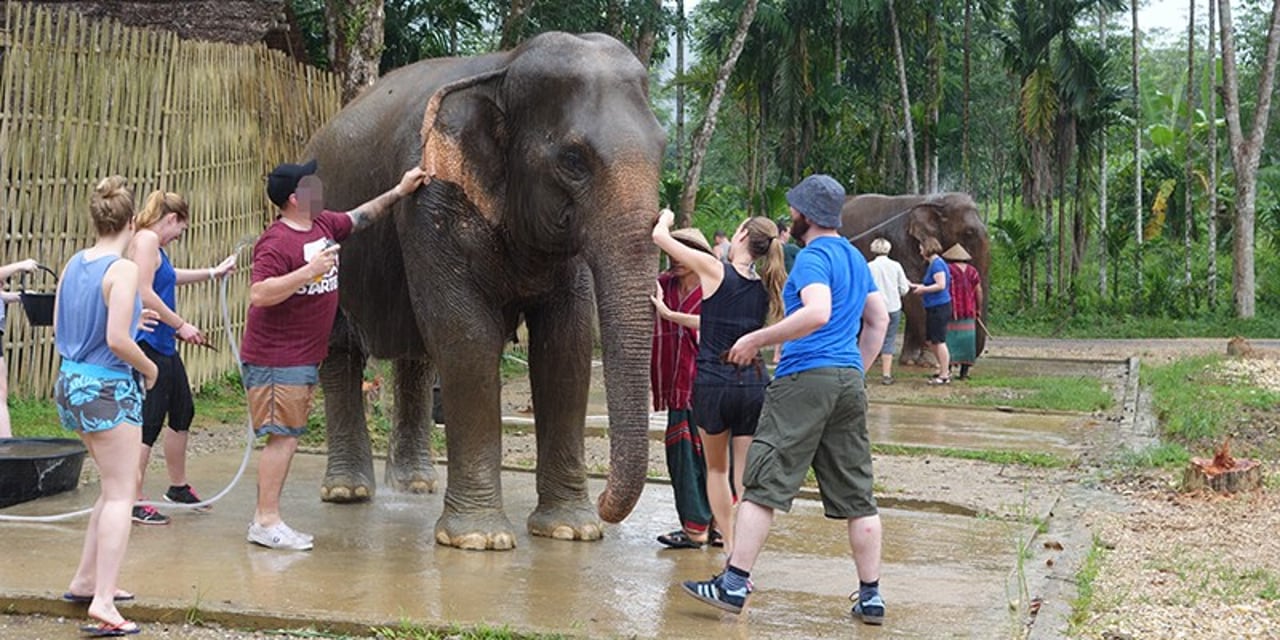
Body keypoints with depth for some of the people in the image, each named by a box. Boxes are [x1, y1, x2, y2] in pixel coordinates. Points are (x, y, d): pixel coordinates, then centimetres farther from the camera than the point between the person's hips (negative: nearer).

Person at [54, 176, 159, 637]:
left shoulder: (73, 265, 7)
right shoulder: (123, 269, -16)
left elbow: (58, 330, 14)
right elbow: (117, 340, -23)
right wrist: (148, 367, -5)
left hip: (71, 381, 8)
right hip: (110, 388, -8)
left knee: (117, 484, 22)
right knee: (120, 494, -3)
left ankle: (86, 580, 27)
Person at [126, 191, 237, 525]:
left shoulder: (155, 246, 16)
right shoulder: (146, 239, -13)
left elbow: (170, 276, 38)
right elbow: (144, 294, -22)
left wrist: (213, 272, 45)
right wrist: (181, 325, -15)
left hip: (164, 347, 11)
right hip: (148, 344, -11)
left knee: (182, 412, 20)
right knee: (149, 421, -8)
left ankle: (178, 486, 35)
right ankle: (134, 501, -3)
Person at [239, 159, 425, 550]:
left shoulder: (324, 225, 8)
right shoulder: (277, 242, -19)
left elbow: (360, 217, 26)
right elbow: (259, 294, -27)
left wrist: (399, 191, 22)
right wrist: (308, 271, -29)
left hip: (305, 357, 9)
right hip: (276, 359, -9)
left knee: (287, 437, 12)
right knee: (282, 437, -8)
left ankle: (264, 518, 18)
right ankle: (267, 523, -3)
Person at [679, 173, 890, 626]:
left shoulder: (813, 257, -9)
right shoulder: (856, 258, 18)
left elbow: (818, 312, -25)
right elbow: (878, 321, 24)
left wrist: (757, 339, -19)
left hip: (805, 379, -8)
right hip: (849, 381, 8)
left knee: (764, 482, -6)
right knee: (856, 495, 9)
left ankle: (734, 584, -7)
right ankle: (871, 597, 10)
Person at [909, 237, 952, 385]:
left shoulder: (937, 264, -14)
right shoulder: (933, 264, 16)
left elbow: (941, 285, -22)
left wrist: (923, 289, -12)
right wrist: (916, 286, 18)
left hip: (939, 307, -10)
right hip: (933, 308, 10)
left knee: (939, 341, -6)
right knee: (930, 341, 15)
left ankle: (944, 375, -1)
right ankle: (944, 369, 24)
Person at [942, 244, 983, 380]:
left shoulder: (948, 269, -4)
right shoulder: (972, 271, 8)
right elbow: (979, 291, 6)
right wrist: (979, 309, 14)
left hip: (952, 311, -4)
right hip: (969, 313, 4)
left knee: (950, 339, -1)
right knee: (966, 339, 7)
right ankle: (964, 371, 7)